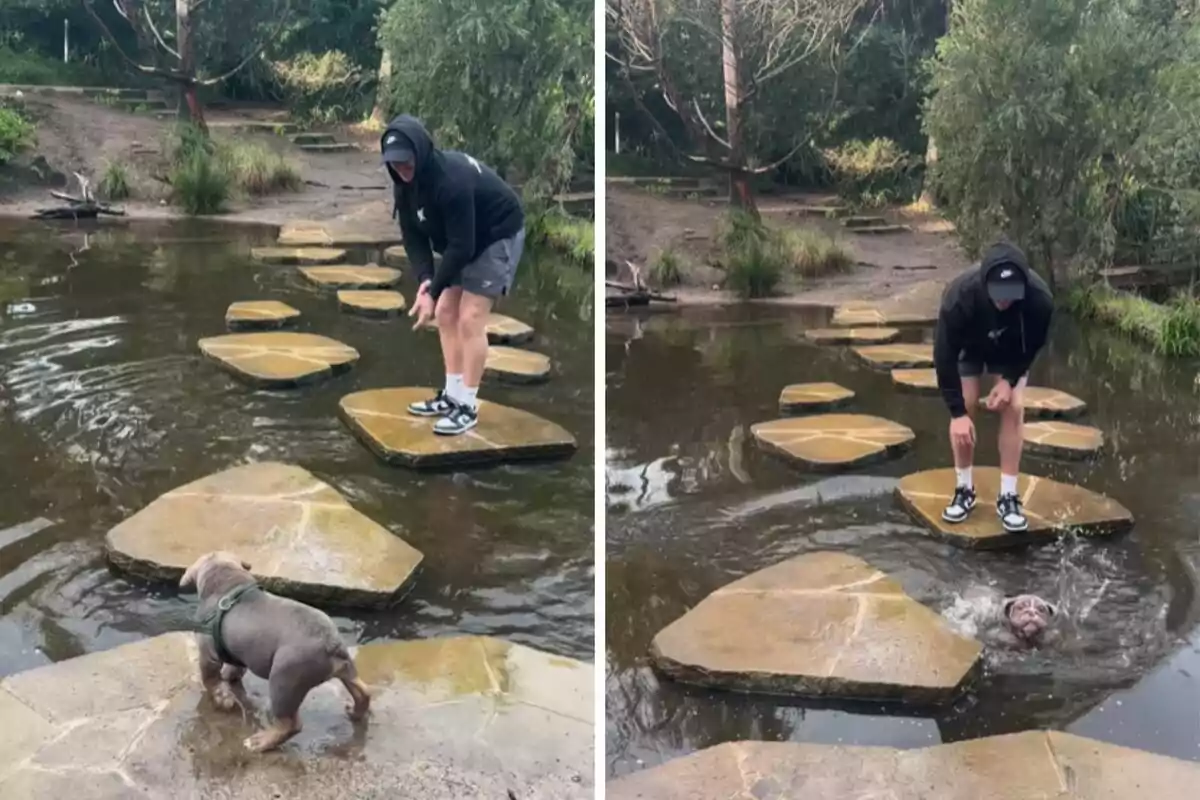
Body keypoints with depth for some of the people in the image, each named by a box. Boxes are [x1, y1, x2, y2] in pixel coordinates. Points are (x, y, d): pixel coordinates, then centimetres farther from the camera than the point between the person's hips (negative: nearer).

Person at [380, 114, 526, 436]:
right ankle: (452, 395, 16)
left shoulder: (452, 180, -36)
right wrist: (425, 279, -22)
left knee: (470, 318, -13)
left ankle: (467, 406, -5)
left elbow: (462, 246, -32)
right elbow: (413, 236, -5)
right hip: (462, 240, 9)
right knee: (446, 312, 6)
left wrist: (433, 292, -28)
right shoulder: (405, 183, -10)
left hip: (499, 235, -8)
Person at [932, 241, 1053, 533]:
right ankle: (964, 489, 8)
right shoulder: (959, 296, -43)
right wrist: (957, 412, -33)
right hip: (968, 346, -1)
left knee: (1014, 408, -10)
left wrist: (1010, 380, -24)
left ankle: (1008, 496, -2)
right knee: (967, 406, -9)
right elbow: (944, 356, -33)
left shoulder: (1040, 299, -39)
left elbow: (1033, 345, -16)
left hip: (1012, 350, 1)